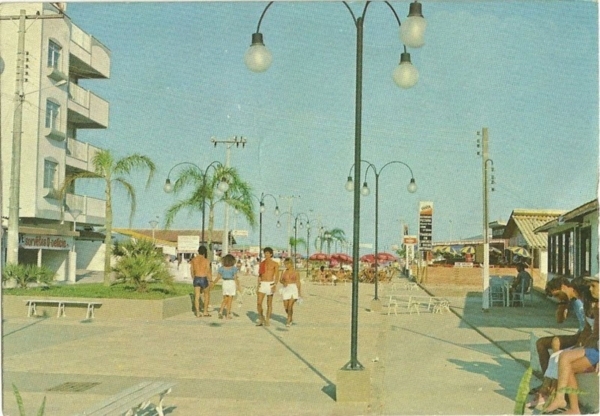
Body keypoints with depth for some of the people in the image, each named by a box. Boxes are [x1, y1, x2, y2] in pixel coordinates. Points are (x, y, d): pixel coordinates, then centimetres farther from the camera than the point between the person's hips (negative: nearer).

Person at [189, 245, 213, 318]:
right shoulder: (206, 261, -10)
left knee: (197, 296, 6)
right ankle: (205, 312, 16)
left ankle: (197, 313, 1)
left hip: (196, 279, 3)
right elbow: (208, 272, -11)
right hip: (204, 279, -3)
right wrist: (210, 281, -5)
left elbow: (192, 271, 11)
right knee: (207, 295, 17)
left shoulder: (193, 260, 3)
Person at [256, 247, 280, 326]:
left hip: (270, 284, -3)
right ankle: (261, 319, 10)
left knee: (269, 304, 4)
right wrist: (258, 287, 12)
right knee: (258, 303, -7)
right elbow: (259, 276, 16)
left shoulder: (275, 264, 0)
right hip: (262, 284, 3)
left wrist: (275, 286, -21)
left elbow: (277, 276, -6)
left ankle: (267, 320, 15)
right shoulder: (262, 263, 11)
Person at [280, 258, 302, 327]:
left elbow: (298, 282, 0)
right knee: (286, 307, 4)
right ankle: (290, 318, 30)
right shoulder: (284, 272, 7)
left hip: (293, 288, -4)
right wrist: (284, 282, -19)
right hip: (286, 289, 4)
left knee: (290, 305, -14)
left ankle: (288, 321, -5)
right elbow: (281, 280, 4)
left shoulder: (295, 272, -1)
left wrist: (299, 292, -2)